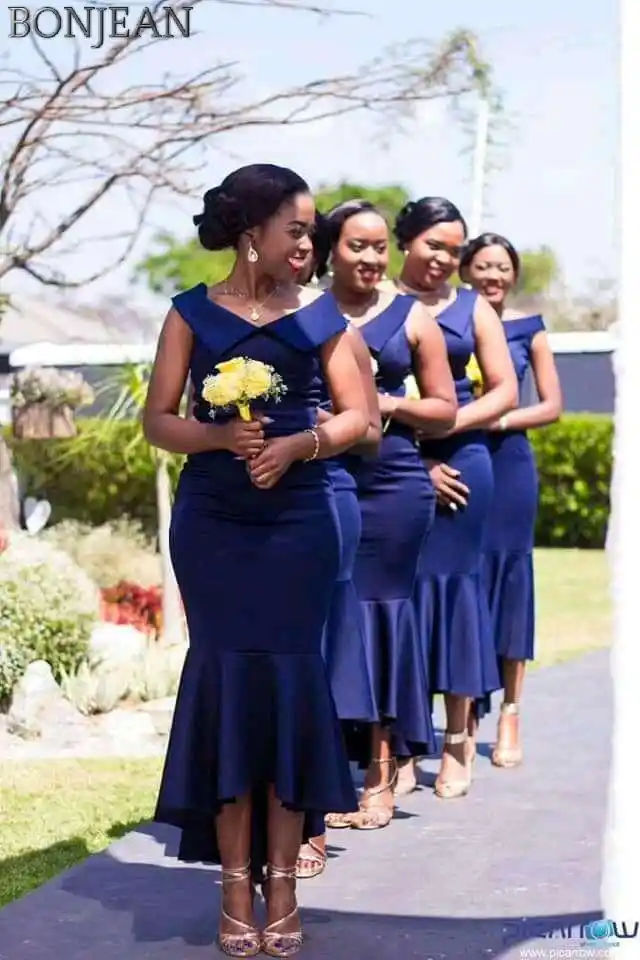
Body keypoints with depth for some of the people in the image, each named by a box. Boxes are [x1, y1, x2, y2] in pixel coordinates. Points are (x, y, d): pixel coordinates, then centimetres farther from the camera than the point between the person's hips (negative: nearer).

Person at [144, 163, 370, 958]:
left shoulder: (320, 316, 6)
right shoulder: (193, 314, 3)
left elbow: (358, 416, 1)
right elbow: (157, 421, -1)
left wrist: (298, 445, -16)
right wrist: (220, 436, -19)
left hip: (297, 522, 1)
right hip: (211, 523, -1)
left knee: (290, 678, -1)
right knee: (228, 678, -2)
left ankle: (282, 879, 7)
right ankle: (237, 884, 4)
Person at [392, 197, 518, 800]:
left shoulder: (473, 310, 10)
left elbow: (505, 392, 7)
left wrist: (446, 423, -9)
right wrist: (415, 462, -10)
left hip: (459, 462, 2)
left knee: (455, 583, 4)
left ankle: (457, 744, 11)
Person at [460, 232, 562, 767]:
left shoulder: (529, 330, 6)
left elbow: (552, 406, 5)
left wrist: (501, 420, -10)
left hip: (509, 467, 0)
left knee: (507, 579, 2)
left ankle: (510, 717, 7)